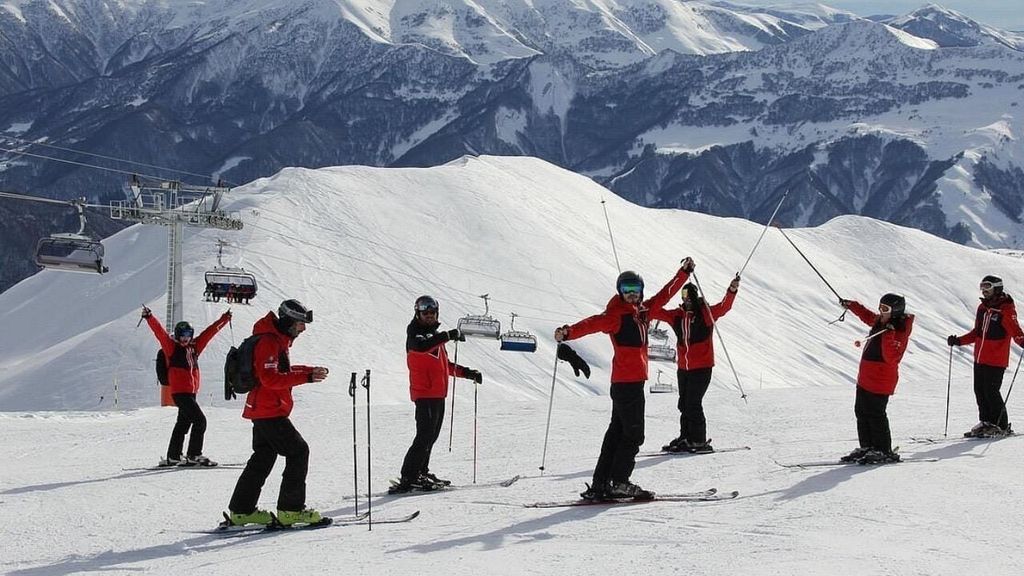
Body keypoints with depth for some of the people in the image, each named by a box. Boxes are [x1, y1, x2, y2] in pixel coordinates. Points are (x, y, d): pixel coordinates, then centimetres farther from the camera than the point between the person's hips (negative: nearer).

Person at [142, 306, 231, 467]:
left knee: (183, 423, 13)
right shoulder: (172, 347, -3)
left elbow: (209, 332, 20)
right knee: (200, 420, -12)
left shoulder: (194, 347, 13)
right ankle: (193, 456, -9)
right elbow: (159, 332, -15)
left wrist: (224, 320, 25)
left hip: (191, 392, 8)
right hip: (180, 392, -8)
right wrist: (149, 317, -27)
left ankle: (173, 457, 21)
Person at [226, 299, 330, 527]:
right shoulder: (268, 342, -17)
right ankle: (291, 509, -7)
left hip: (263, 411, 11)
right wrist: (306, 377, -30)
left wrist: (310, 370, 11)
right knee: (298, 451, -8)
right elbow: (270, 378, -27)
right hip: (270, 412, -11)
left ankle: (241, 510, 19)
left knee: (263, 458, 14)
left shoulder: (277, 340, 15)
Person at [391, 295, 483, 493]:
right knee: (425, 436, -14)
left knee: (431, 436, 13)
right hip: (424, 393, -9)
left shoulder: (435, 335, 20)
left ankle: (421, 473, 21)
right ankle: (408, 479, -16)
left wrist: (468, 373, 24)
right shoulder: (415, 332, -6)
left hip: (438, 393, 9)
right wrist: (447, 336, -33)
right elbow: (421, 347, -31)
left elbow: (445, 365, 30)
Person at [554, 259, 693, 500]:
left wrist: (684, 272, 35)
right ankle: (619, 482, -2)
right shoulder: (616, 313, -10)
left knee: (618, 432, 10)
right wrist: (568, 332, -44)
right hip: (626, 381, -9)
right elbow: (593, 324, -26)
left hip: (635, 380, 9)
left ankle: (600, 483, 13)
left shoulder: (643, 311, 14)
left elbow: (665, 294, 28)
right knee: (633, 433, -6)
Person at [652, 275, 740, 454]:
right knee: (684, 405, 12)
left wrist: (732, 291, -35)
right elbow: (657, 312, 11)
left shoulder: (707, 313, -5)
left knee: (693, 404, -8)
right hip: (683, 367, 6)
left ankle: (699, 442, 0)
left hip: (702, 367, -6)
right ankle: (686, 439, 21)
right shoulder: (677, 315, 7)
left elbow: (724, 306, -19)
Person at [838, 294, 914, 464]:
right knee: (861, 411, 15)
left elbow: (891, 357, -28)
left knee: (875, 415, -6)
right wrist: (851, 305, 35)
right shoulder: (880, 322, 8)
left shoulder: (899, 332, -18)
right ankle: (867, 447, 24)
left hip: (880, 380, -10)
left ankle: (884, 452, 3)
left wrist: (889, 336, -36)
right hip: (866, 377, 10)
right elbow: (867, 316, 30)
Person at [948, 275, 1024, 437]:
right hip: (980, 358, 7)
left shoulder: (1006, 309, -9)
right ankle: (986, 422, 20)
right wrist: (958, 341, 15)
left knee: (991, 392, -8)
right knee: (979, 390, 8)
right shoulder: (982, 307, 13)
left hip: (996, 360, -7)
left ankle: (1002, 426, 4)